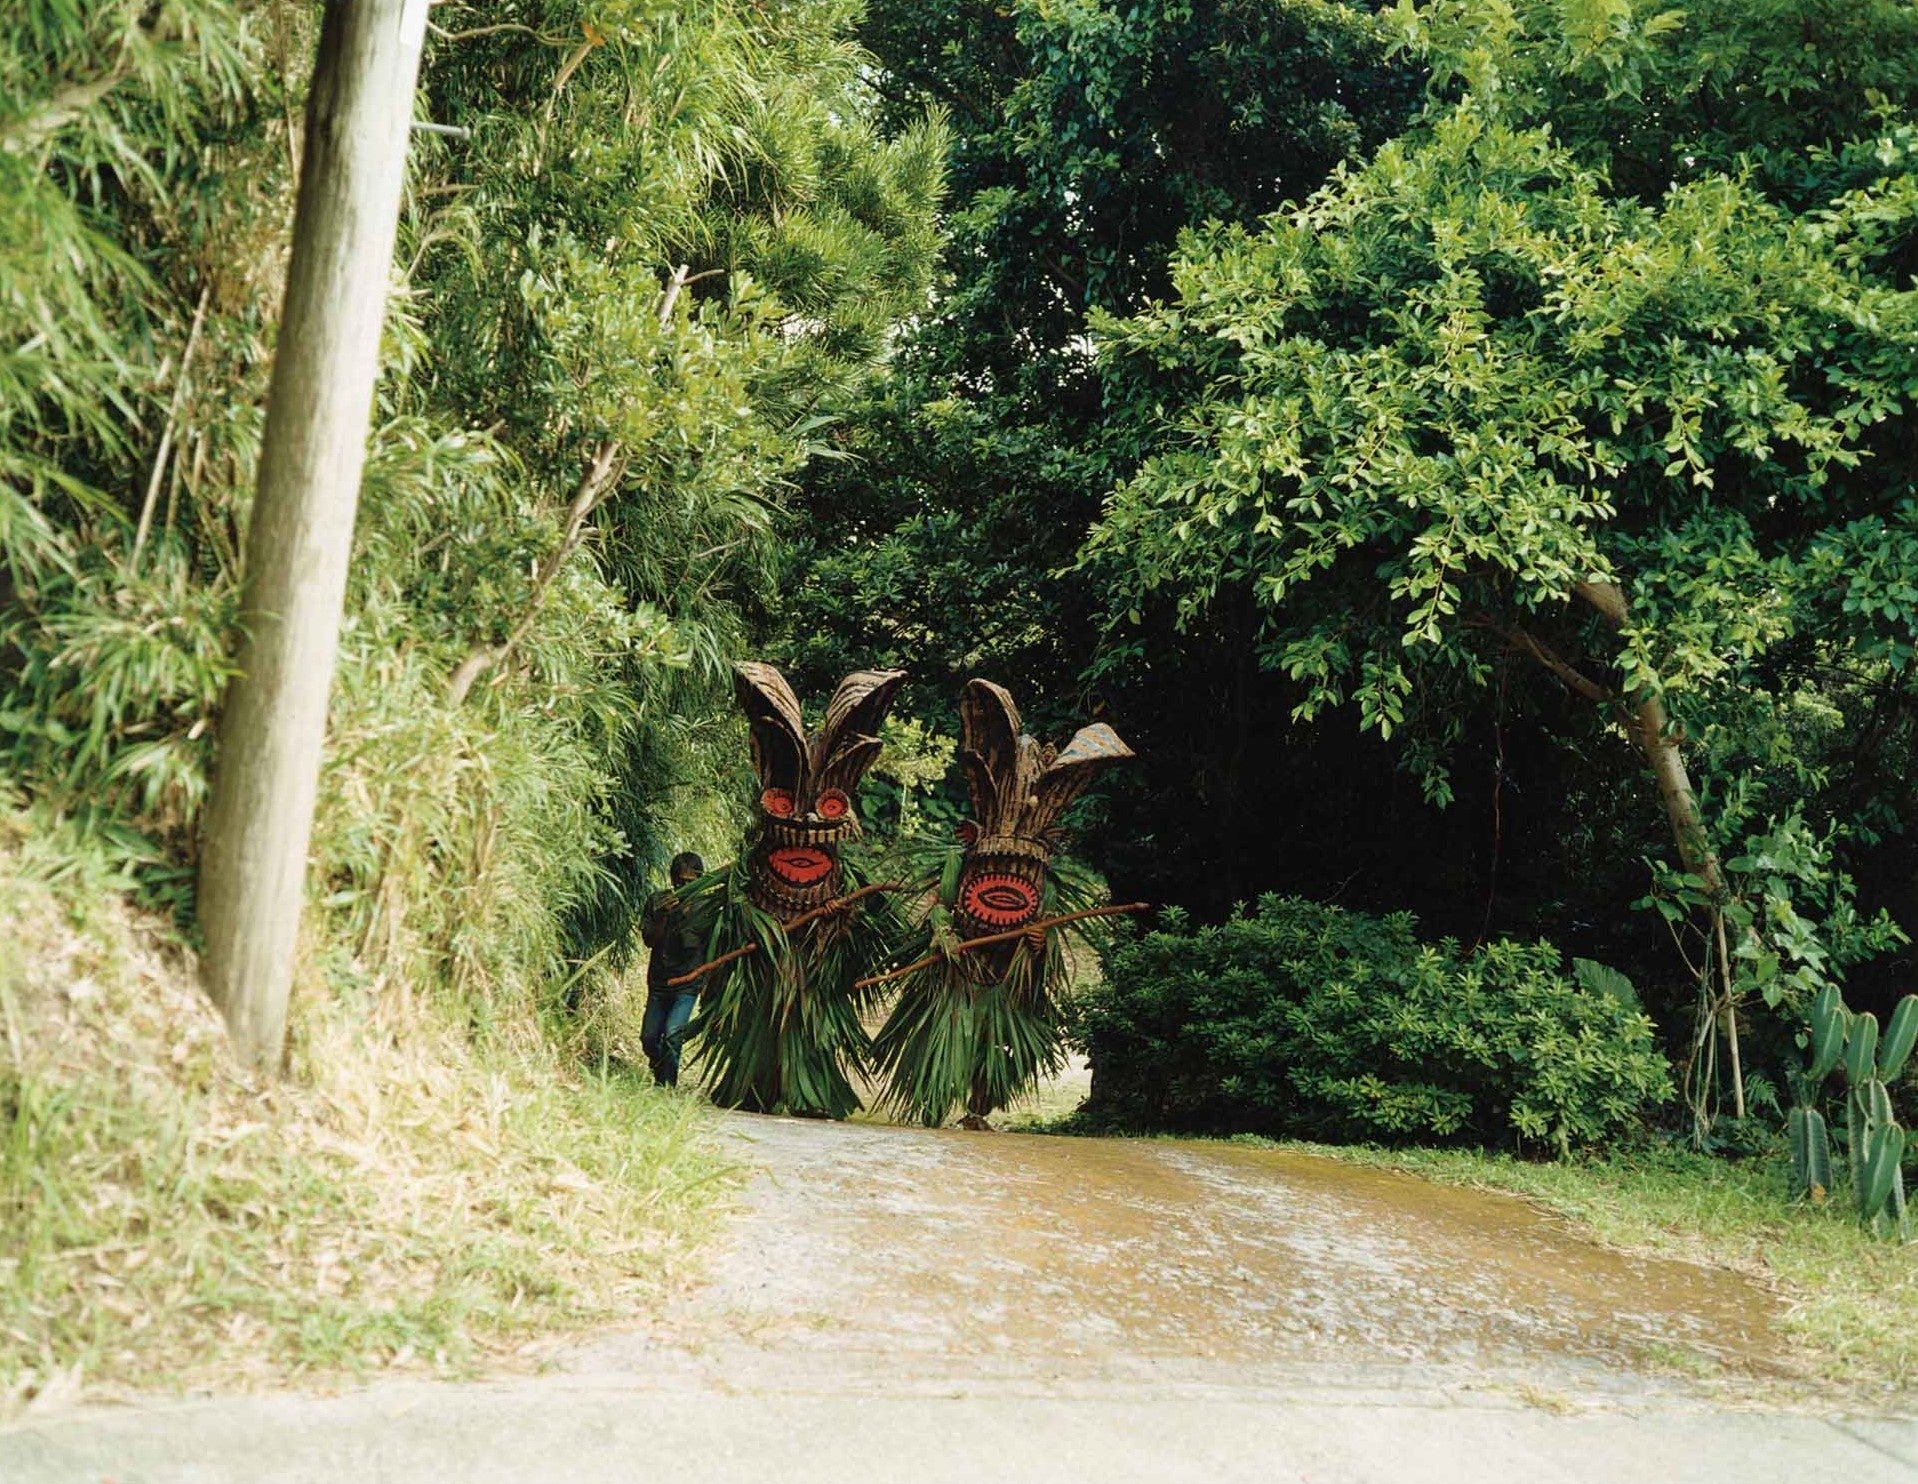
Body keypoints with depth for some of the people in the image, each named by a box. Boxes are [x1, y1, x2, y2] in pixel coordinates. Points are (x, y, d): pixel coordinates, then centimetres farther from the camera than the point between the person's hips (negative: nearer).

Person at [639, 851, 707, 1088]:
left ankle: (666, 1085, -8)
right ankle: (660, 1076, 31)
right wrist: (664, 915, -17)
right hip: (659, 982, 3)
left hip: (688, 985, -3)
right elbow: (649, 940, -3)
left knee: (672, 1035, -19)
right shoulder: (657, 901, 2)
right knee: (649, 1038, 6)